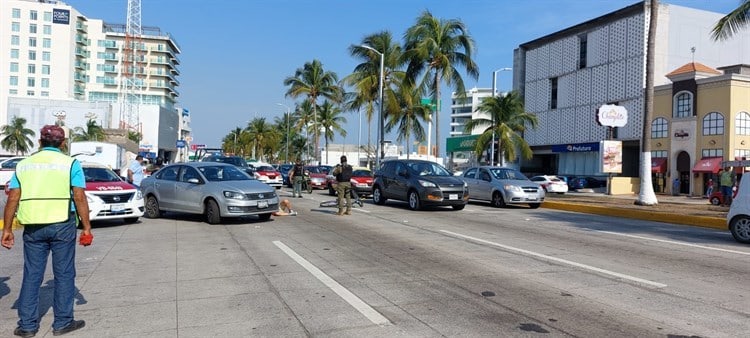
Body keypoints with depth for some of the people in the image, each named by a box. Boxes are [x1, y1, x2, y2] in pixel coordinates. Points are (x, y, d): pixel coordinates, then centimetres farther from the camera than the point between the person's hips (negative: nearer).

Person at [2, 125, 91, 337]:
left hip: (33, 226, 3)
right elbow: (79, 197, -7)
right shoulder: (70, 163, 0)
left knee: (31, 275, 12)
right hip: (62, 225, -3)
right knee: (64, 274, 7)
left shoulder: (24, 164, 10)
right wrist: (87, 227, -4)